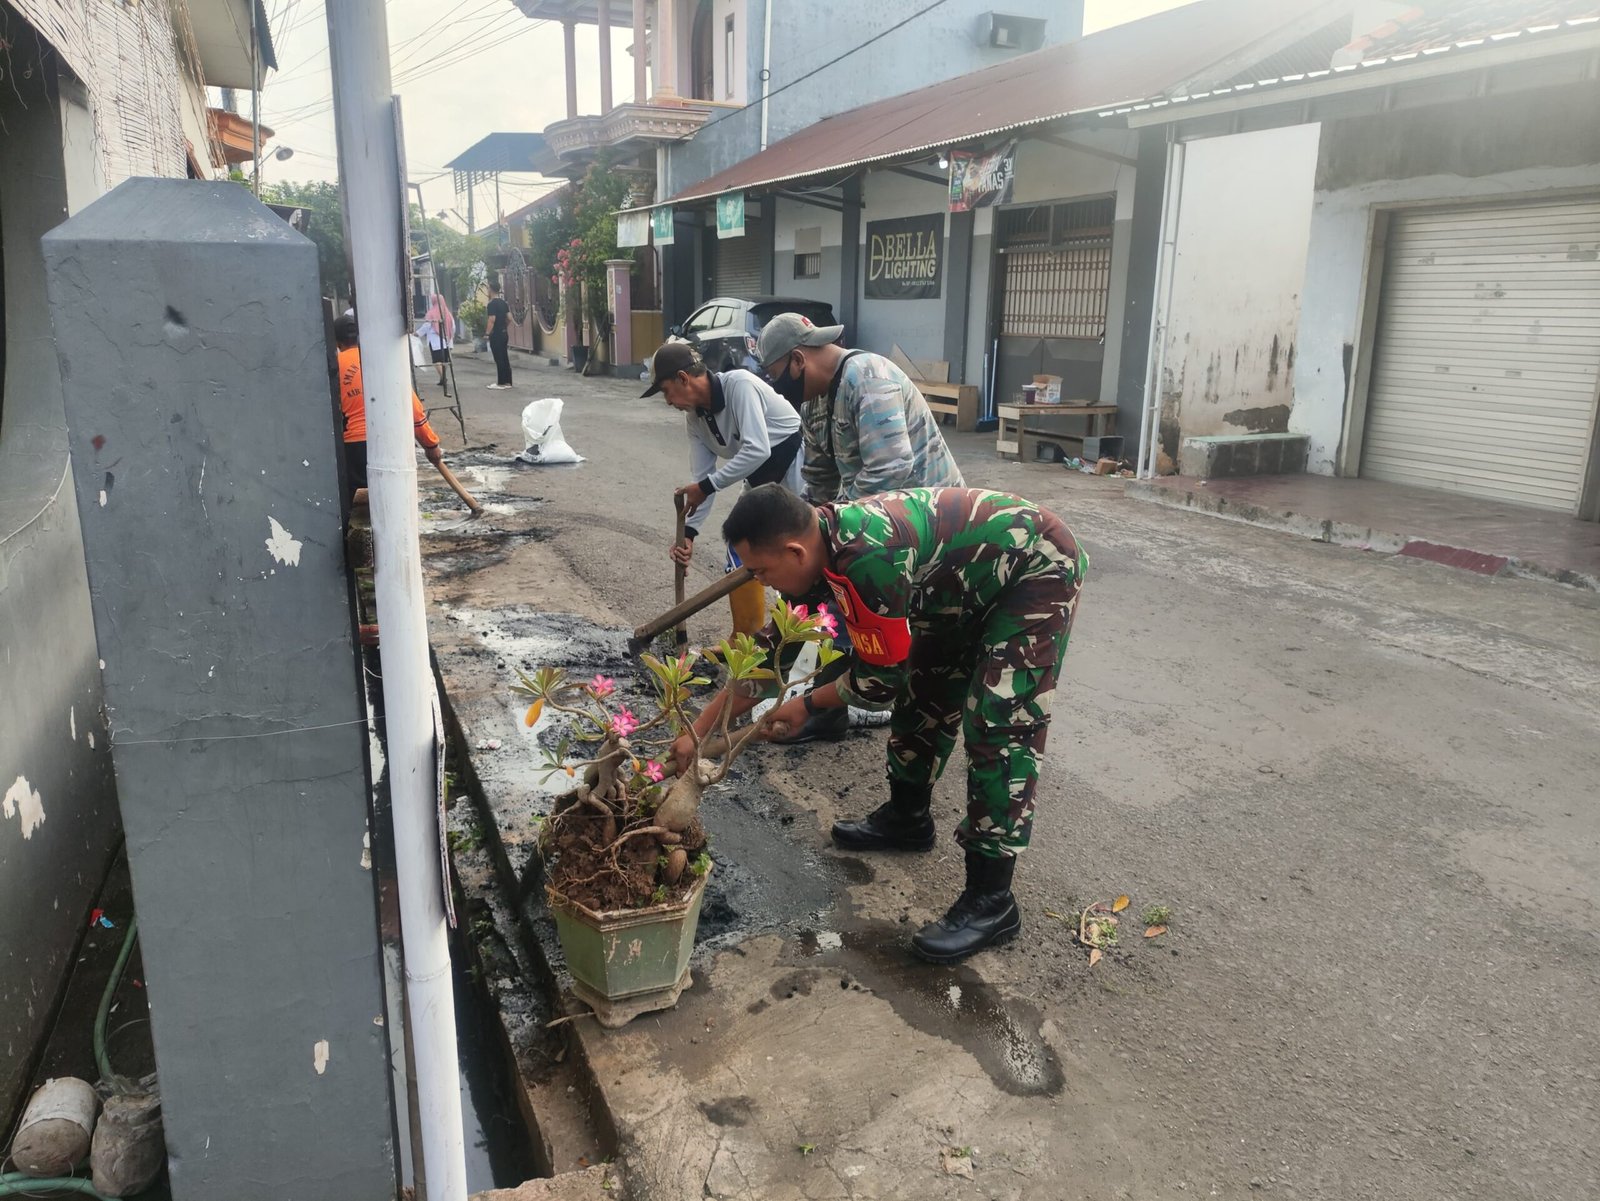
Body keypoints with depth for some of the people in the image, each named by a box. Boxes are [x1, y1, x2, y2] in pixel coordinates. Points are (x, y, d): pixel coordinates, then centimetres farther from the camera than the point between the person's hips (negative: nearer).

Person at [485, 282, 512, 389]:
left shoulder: (492, 304, -14)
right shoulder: (503, 303, 11)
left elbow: (492, 320, -20)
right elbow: (509, 318, 11)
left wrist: (488, 333, -14)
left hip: (496, 335, -8)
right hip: (504, 333, 8)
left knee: (499, 359, -4)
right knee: (505, 358, 10)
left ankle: (501, 383, -1)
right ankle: (507, 382, 12)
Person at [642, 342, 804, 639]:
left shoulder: (739, 384, -25)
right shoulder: (694, 418, 0)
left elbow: (757, 450, -33)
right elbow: (702, 479, 2)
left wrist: (707, 486, -27)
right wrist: (688, 531, -7)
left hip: (800, 466, -9)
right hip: (763, 481, 9)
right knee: (742, 557, 8)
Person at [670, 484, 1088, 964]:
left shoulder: (864, 561, -35)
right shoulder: (821, 545, -6)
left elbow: (882, 676, -21)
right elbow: (773, 650, 3)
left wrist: (807, 704, -4)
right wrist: (698, 730, 5)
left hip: (1039, 570, -9)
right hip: (974, 580, 10)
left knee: (997, 726, -13)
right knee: (924, 693, 15)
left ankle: (990, 902, -6)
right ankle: (907, 819, 35)